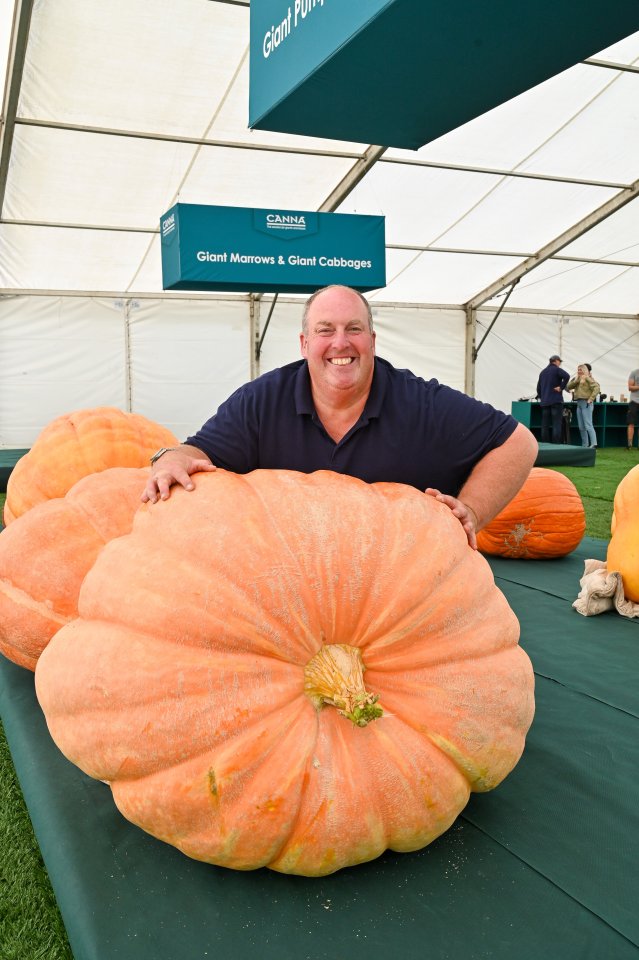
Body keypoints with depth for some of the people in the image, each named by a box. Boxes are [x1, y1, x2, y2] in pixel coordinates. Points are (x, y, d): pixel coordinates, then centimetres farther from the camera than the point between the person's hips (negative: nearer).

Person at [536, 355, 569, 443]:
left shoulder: (543, 372, 16)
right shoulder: (556, 369, -5)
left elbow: (538, 387, 18)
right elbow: (567, 376, -23)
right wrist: (561, 387, -14)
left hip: (544, 402, 6)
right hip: (556, 400, -6)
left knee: (545, 425, 7)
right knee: (556, 423, -6)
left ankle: (545, 443, 8)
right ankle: (556, 443, -10)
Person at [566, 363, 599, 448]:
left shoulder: (588, 378, -6)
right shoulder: (576, 379, 15)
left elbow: (597, 387, -16)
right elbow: (568, 387, 4)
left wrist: (591, 398, -18)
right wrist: (576, 380, -6)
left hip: (586, 403, -8)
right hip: (579, 403, 8)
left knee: (588, 425, -13)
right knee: (581, 427, 11)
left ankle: (593, 444, -16)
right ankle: (584, 445, 18)